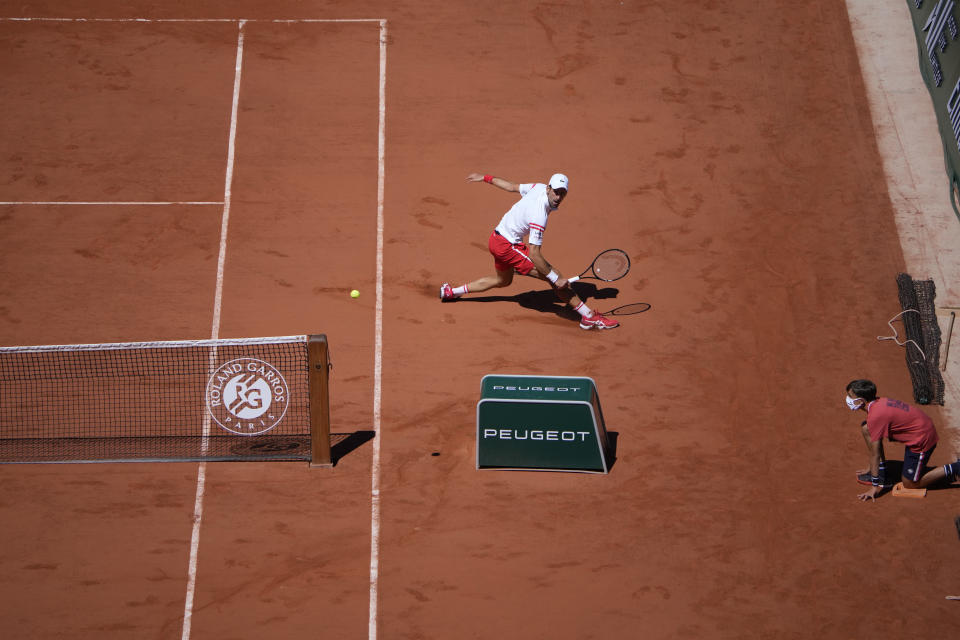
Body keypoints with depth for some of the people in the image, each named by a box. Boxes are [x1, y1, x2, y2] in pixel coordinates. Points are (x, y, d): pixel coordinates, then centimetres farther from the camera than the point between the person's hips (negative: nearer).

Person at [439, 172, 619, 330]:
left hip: (497, 237, 10)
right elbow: (534, 254, -34)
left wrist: (486, 178, 24)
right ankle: (589, 316, -12)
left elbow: (511, 186, 9)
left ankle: (451, 291, 45)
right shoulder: (539, 215, -32)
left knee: (502, 280, 34)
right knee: (554, 276, -14)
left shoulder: (539, 187, -8)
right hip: (506, 245, -10)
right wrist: (556, 278, -30)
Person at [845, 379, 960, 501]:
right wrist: (873, 468, 22)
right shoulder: (879, 403, 4)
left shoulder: (875, 415, -24)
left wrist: (875, 486, -14)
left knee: (910, 484, 2)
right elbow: (877, 440, 15)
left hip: (922, 438, -10)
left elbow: (875, 453, -20)